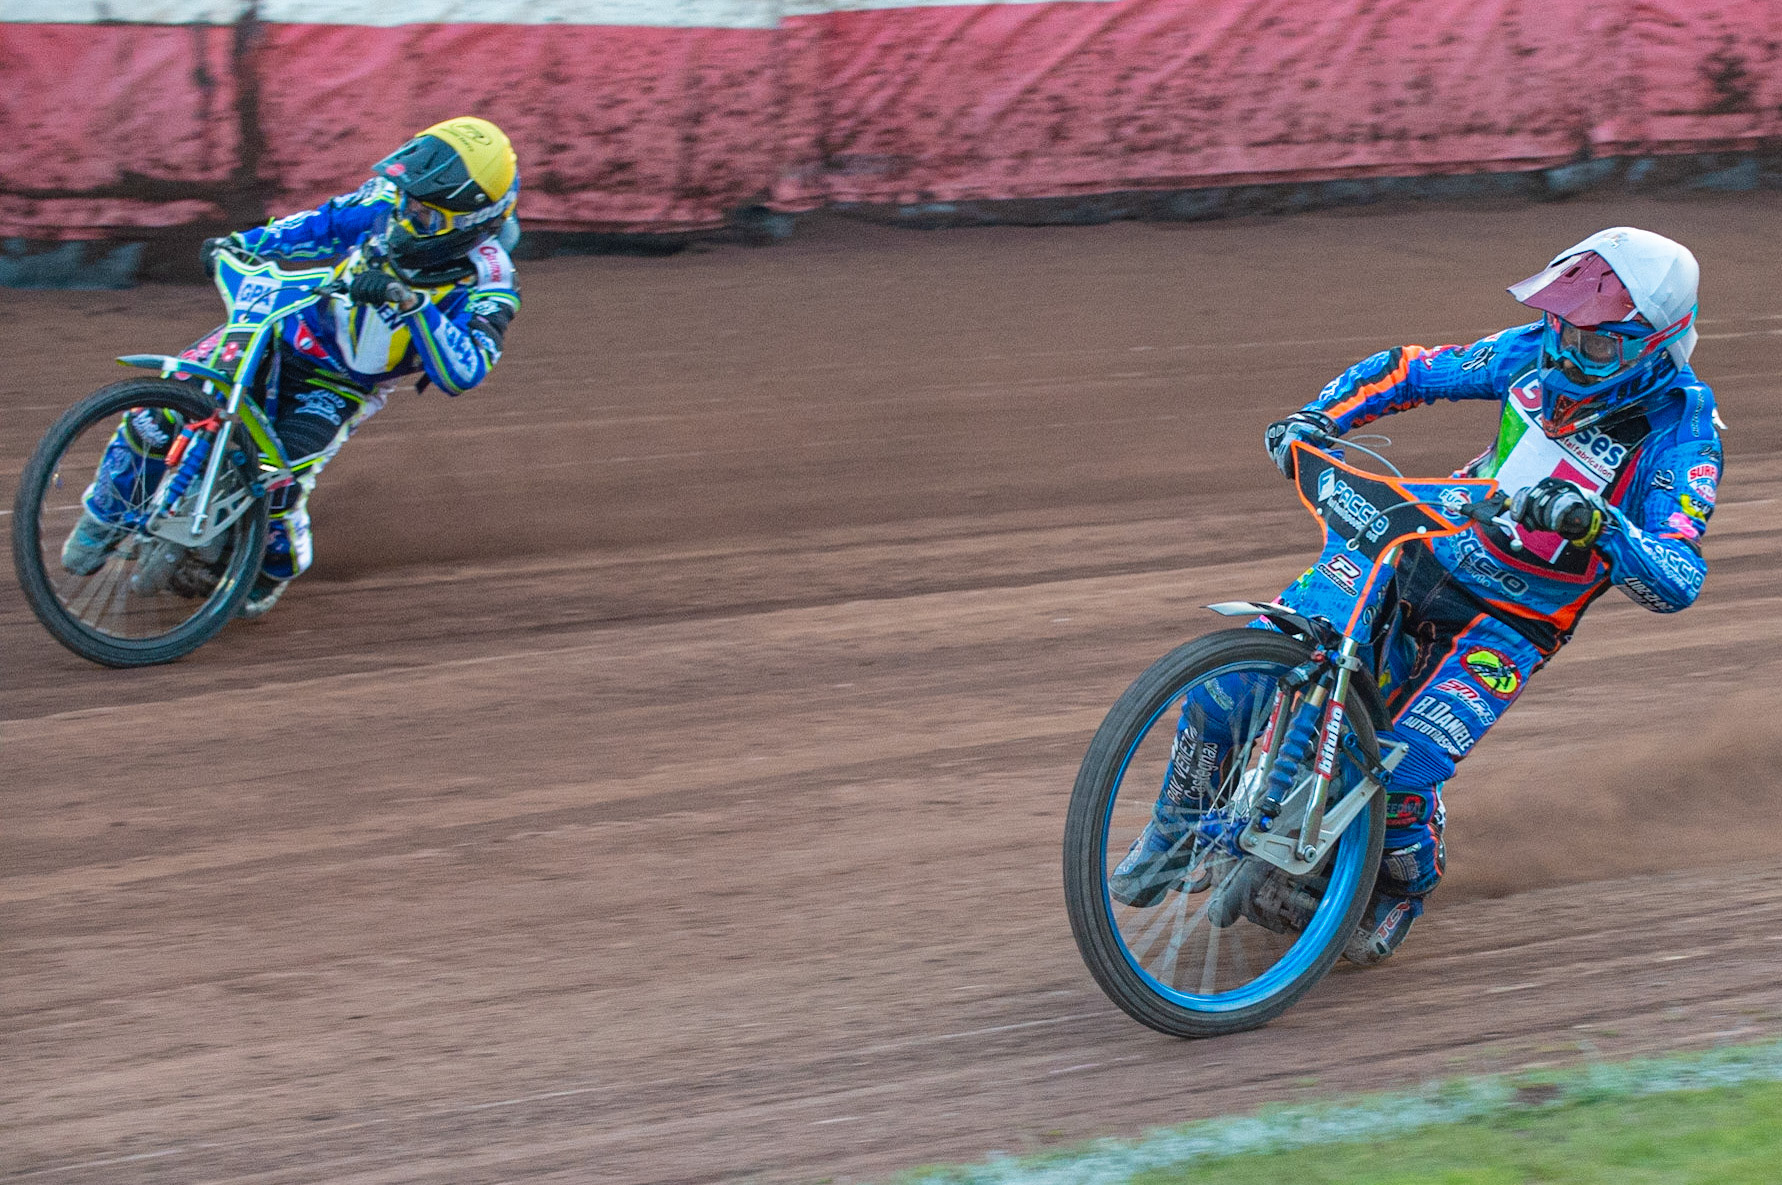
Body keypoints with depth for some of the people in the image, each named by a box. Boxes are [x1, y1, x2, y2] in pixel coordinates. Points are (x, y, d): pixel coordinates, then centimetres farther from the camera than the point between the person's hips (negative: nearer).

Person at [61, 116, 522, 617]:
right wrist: (241, 244, -1)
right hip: (288, 326, 3)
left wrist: (411, 303, -49)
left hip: (341, 386, -3)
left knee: (276, 483, -25)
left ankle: (277, 566, 13)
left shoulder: (486, 284, -22)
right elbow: (329, 223, 8)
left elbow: (463, 372, -37)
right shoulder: (394, 198, -10)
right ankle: (106, 516, 18)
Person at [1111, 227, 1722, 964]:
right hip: (1426, 555, 5)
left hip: (1511, 623, -4)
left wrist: (1595, 521, -47)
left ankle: (1405, 885, 11)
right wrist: (1316, 418, -9)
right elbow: (1414, 372, 8)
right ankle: (1179, 834, 16)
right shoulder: (1540, 354, -4)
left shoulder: (1682, 433, -18)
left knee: (1399, 771, -25)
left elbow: (1677, 583, -30)